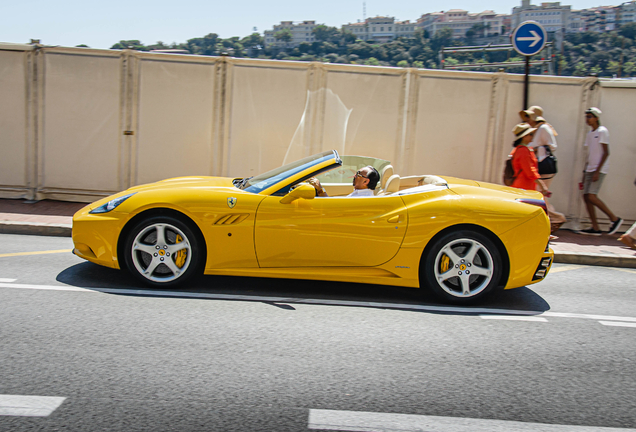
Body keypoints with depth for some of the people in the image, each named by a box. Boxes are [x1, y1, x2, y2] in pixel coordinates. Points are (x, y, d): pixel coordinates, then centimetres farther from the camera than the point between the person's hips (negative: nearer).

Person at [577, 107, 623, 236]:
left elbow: (606, 153, -12)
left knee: (592, 197, -16)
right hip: (590, 170, 8)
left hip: (600, 170, -8)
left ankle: (615, 219, -1)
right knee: (586, 197, 0)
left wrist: (597, 171, -19)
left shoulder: (602, 131, -6)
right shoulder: (589, 134, 18)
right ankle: (595, 228, 5)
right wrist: (584, 175, 19)